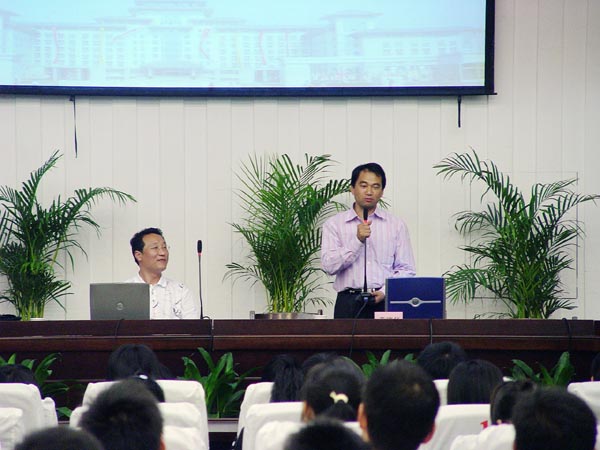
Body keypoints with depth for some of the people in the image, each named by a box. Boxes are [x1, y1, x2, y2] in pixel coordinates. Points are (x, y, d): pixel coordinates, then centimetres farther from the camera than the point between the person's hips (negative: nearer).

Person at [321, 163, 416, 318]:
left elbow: (406, 270, 7)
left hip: (385, 303, 0)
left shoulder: (396, 225, 12)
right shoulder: (334, 224, 11)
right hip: (349, 304, 0)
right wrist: (357, 240, -10)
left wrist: (385, 292, -8)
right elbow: (329, 266, -2)